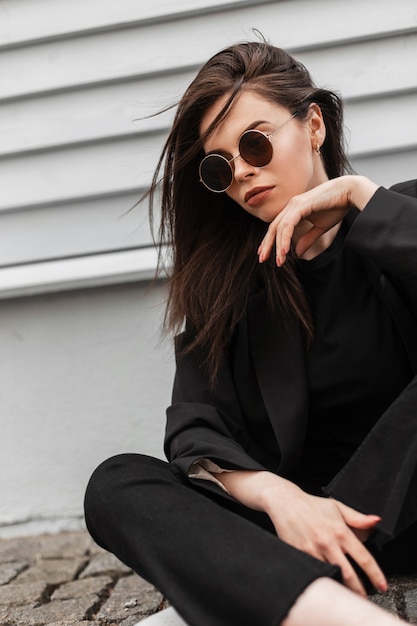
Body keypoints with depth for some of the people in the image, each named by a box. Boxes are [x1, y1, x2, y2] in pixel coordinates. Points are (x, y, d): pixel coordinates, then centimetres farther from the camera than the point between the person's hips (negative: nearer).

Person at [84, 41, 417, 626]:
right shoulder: (223, 275, 5)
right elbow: (195, 427, -5)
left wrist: (359, 195, -15)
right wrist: (277, 494, -24)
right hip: (296, 505, 2)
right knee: (117, 483, -22)